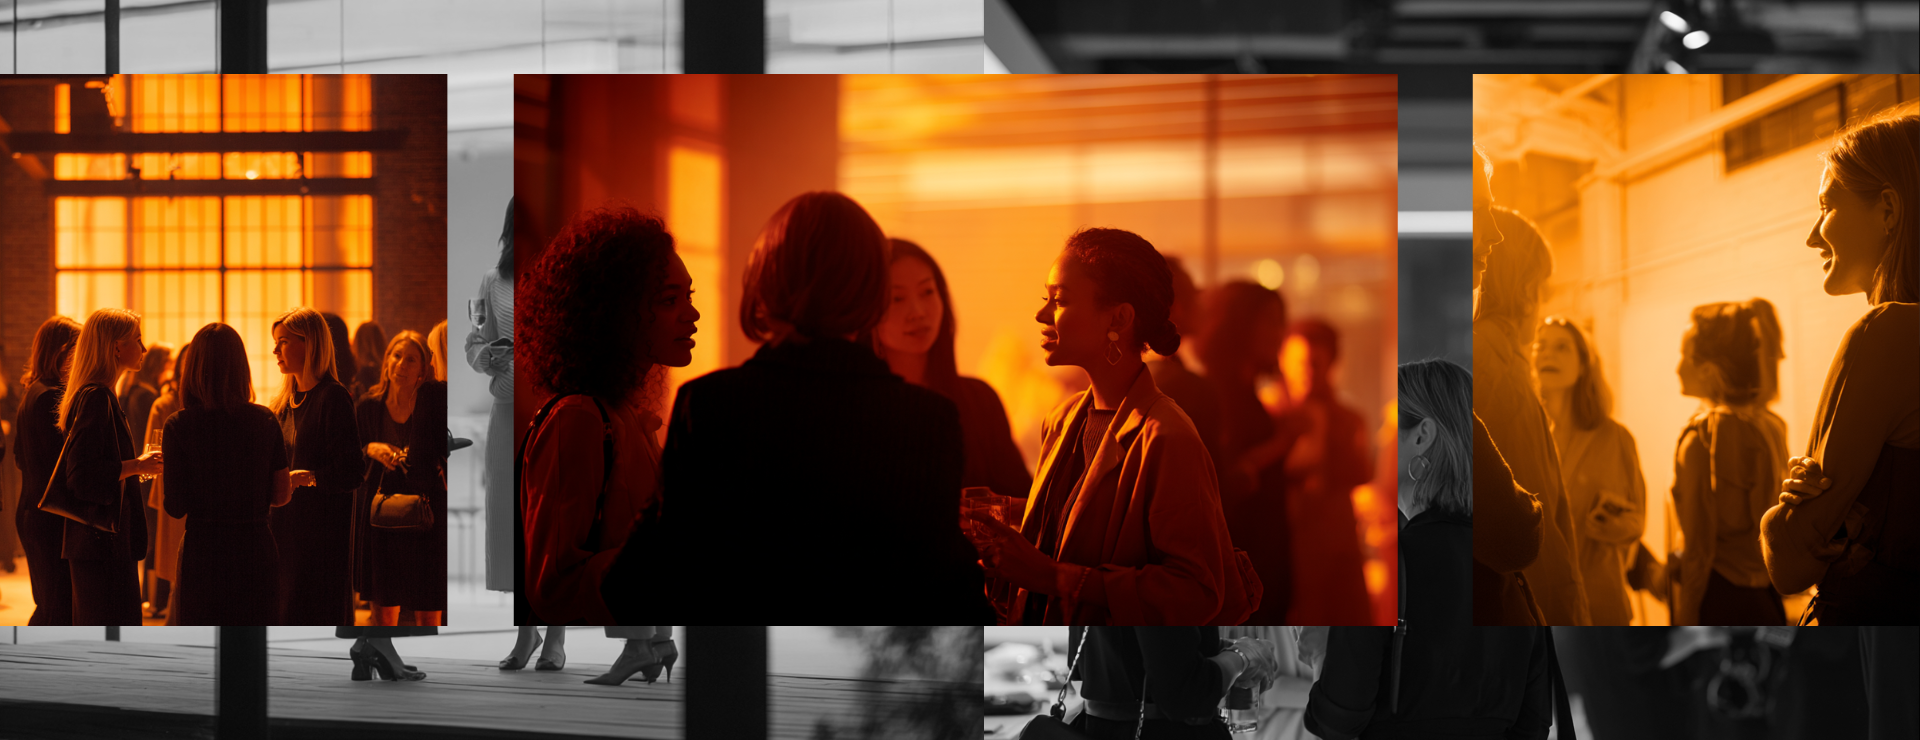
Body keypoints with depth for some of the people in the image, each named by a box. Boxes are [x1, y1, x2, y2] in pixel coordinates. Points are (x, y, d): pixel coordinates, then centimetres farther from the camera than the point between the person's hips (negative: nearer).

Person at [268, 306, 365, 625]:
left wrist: (306, 477, -25)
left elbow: (352, 472, -16)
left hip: (322, 530, -8)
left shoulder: (333, 398, -9)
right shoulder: (285, 402, 15)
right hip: (284, 528, 8)